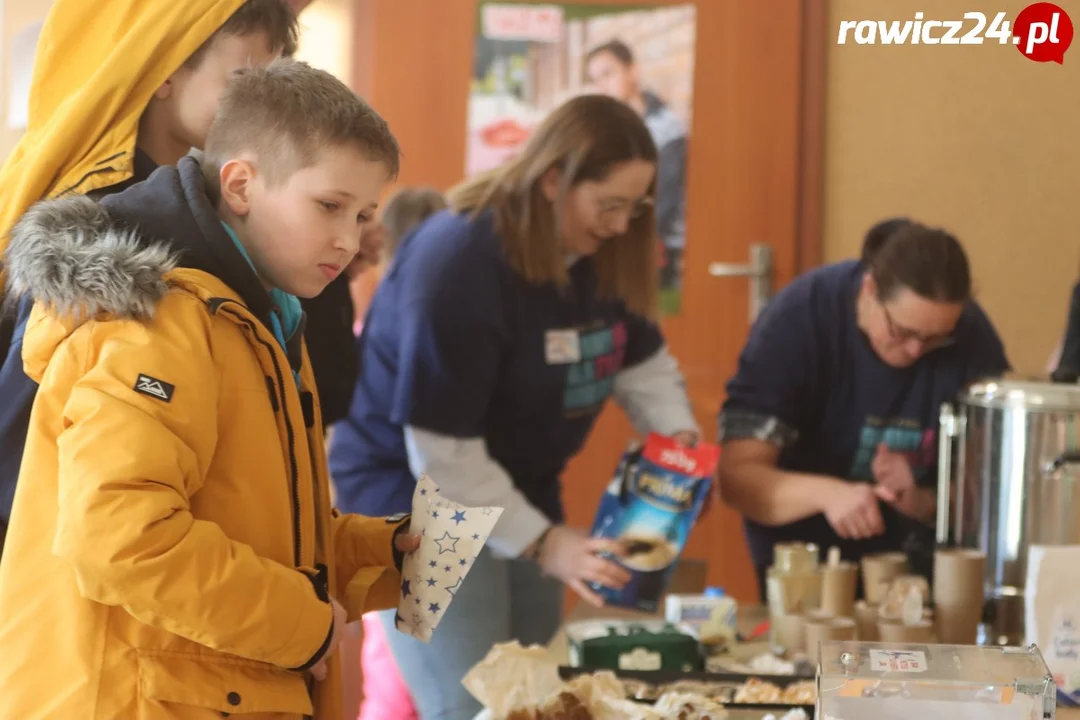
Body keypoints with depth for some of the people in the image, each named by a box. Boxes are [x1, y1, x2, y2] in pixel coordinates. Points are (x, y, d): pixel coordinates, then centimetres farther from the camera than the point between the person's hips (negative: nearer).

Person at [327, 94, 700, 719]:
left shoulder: (600, 254, -3)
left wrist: (679, 435, -9)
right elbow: (442, 455, -27)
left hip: (521, 493, 8)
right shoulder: (455, 265, -27)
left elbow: (643, 357, 10)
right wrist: (541, 542, -26)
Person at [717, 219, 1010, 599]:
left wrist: (923, 503, -28)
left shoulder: (973, 337, -15)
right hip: (801, 564, -2)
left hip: (917, 565, 2)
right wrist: (826, 493, -41)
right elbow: (738, 477, -24)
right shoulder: (798, 320, -20)